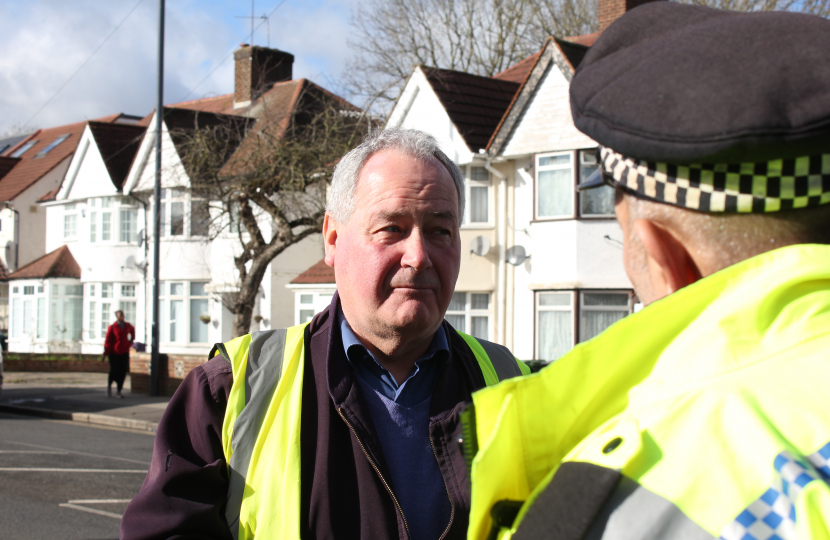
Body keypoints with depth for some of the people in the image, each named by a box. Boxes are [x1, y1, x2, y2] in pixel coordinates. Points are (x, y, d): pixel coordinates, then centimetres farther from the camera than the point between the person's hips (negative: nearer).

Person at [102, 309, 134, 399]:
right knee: (114, 371, -5)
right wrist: (105, 353, -12)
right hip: (114, 353, -4)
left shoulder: (127, 326, 7)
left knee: (123, 372, 0)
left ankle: (118, 391, 10)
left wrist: (132, 339, 21)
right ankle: (109, 385, 25)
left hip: (124, 352, 4)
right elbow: (108, 340, -9)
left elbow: (132, 330, 32)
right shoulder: (112, 327, -8)